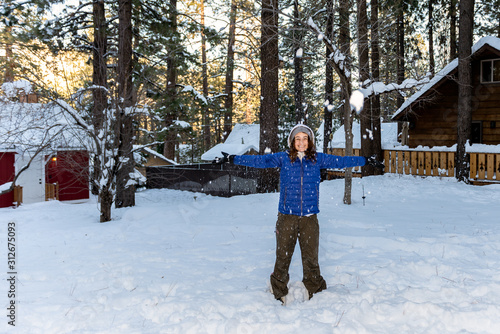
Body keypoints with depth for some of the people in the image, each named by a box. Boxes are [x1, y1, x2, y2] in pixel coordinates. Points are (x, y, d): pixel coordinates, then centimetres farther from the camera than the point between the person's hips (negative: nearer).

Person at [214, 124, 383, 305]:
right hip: (287, 216, -1)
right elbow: (259, 161, 0)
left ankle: (314, 291, 25)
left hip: (309, 217, 1)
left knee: (311, 257, 5)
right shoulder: (282, 158, 3)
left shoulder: (318, 159, 8)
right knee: (283, 255, 4)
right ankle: (279, 291, 23)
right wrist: (232, 159, -6)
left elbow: (340, 161, 13)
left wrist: (366, 160, 15)